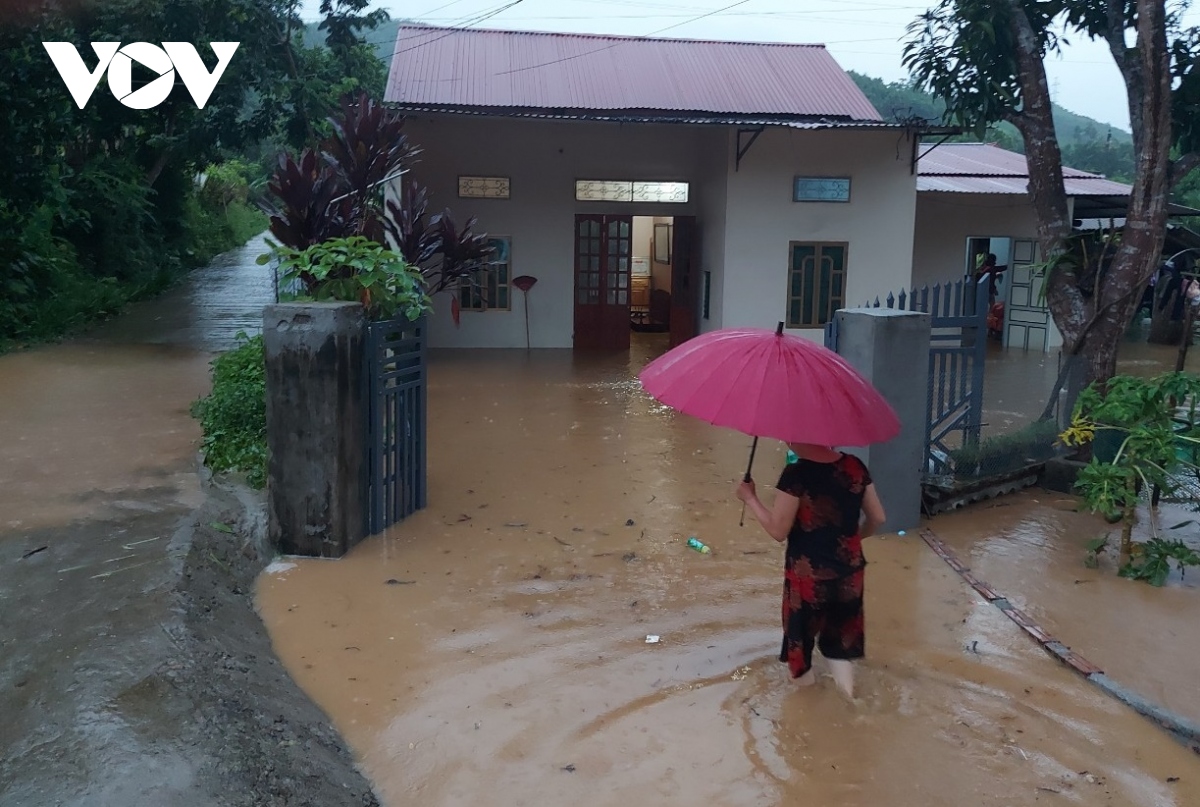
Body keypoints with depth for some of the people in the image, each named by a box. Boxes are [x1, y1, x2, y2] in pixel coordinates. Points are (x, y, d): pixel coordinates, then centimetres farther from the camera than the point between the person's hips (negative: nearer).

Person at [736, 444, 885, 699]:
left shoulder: (796, 474, -21)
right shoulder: (855, 467, -5)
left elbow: (778, 531, -17)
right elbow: (877, 518, 4)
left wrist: (750, 498, -6)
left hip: (808, 576, -5)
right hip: (849, 573, 5)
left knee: (800, 634, 19)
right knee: (840, 638, 26)